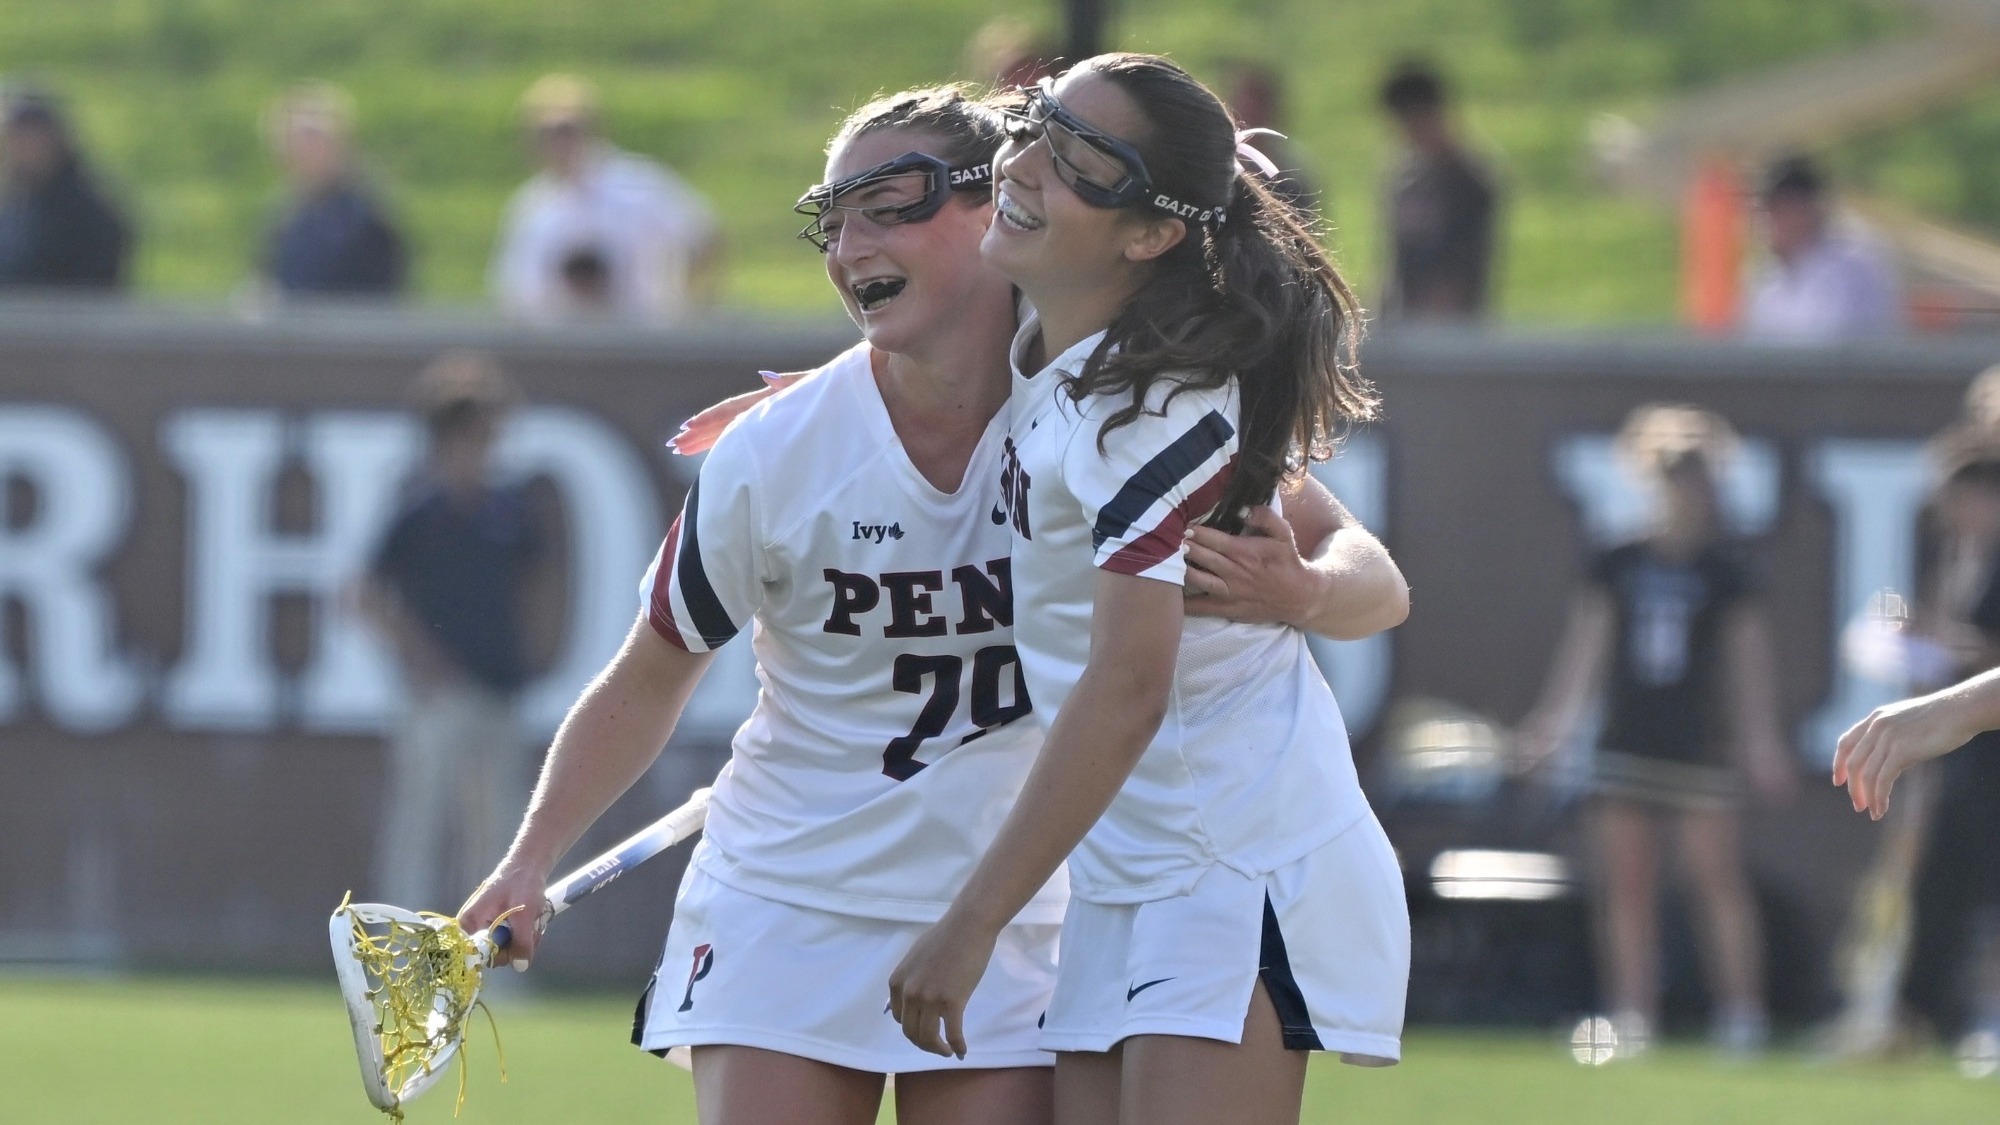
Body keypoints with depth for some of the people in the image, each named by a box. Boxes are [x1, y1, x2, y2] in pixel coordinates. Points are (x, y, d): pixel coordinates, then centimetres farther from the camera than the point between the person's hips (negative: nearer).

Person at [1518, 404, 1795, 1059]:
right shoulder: (1617, 568, 9)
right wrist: (1555, 719, 4)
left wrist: (1760, 740, -5)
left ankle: (1742, 1014, -2)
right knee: (1626, 885, 0)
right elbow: (1585, 646, 10)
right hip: (1627, 745, 3)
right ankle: (1631, 1019, 3)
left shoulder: (1726, 574, 2)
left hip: (1699, 745, -3)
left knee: (1717, 877, -7)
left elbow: (1749, 659, 0)